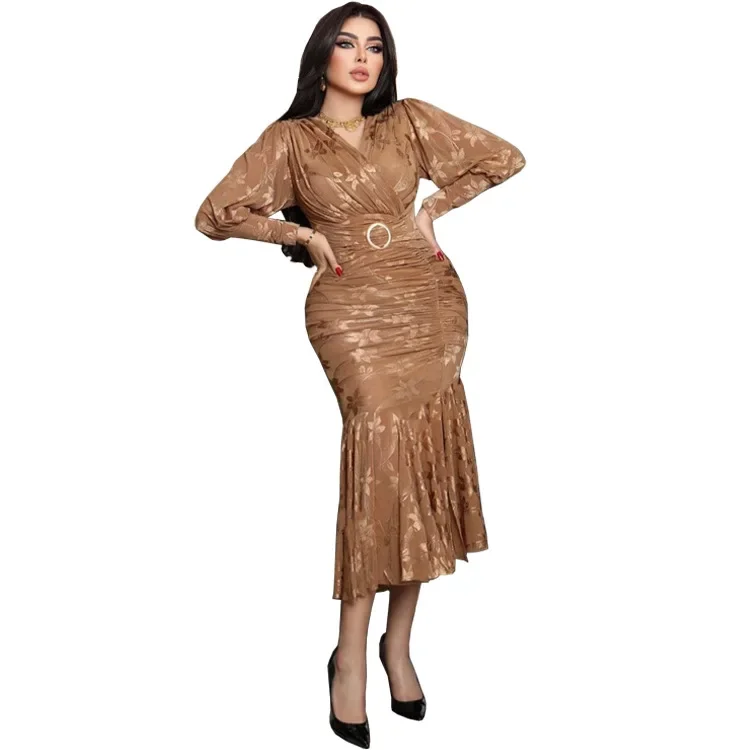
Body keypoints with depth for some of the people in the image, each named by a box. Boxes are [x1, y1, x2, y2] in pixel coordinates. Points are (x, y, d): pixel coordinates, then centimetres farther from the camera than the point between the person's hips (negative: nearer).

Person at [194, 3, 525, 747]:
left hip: (430, 300, 3)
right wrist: (302, 233, 0)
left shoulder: (409, 120, 12)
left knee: (425, 446, -6)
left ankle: (399, 638, 5)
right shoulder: (290, 138, 7)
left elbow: (503, 156, 17)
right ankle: (352, 651, -11)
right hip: (351, 309, -3)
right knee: (380, 431, -20)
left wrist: (433, 207, 8)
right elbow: (215, 214, 7)